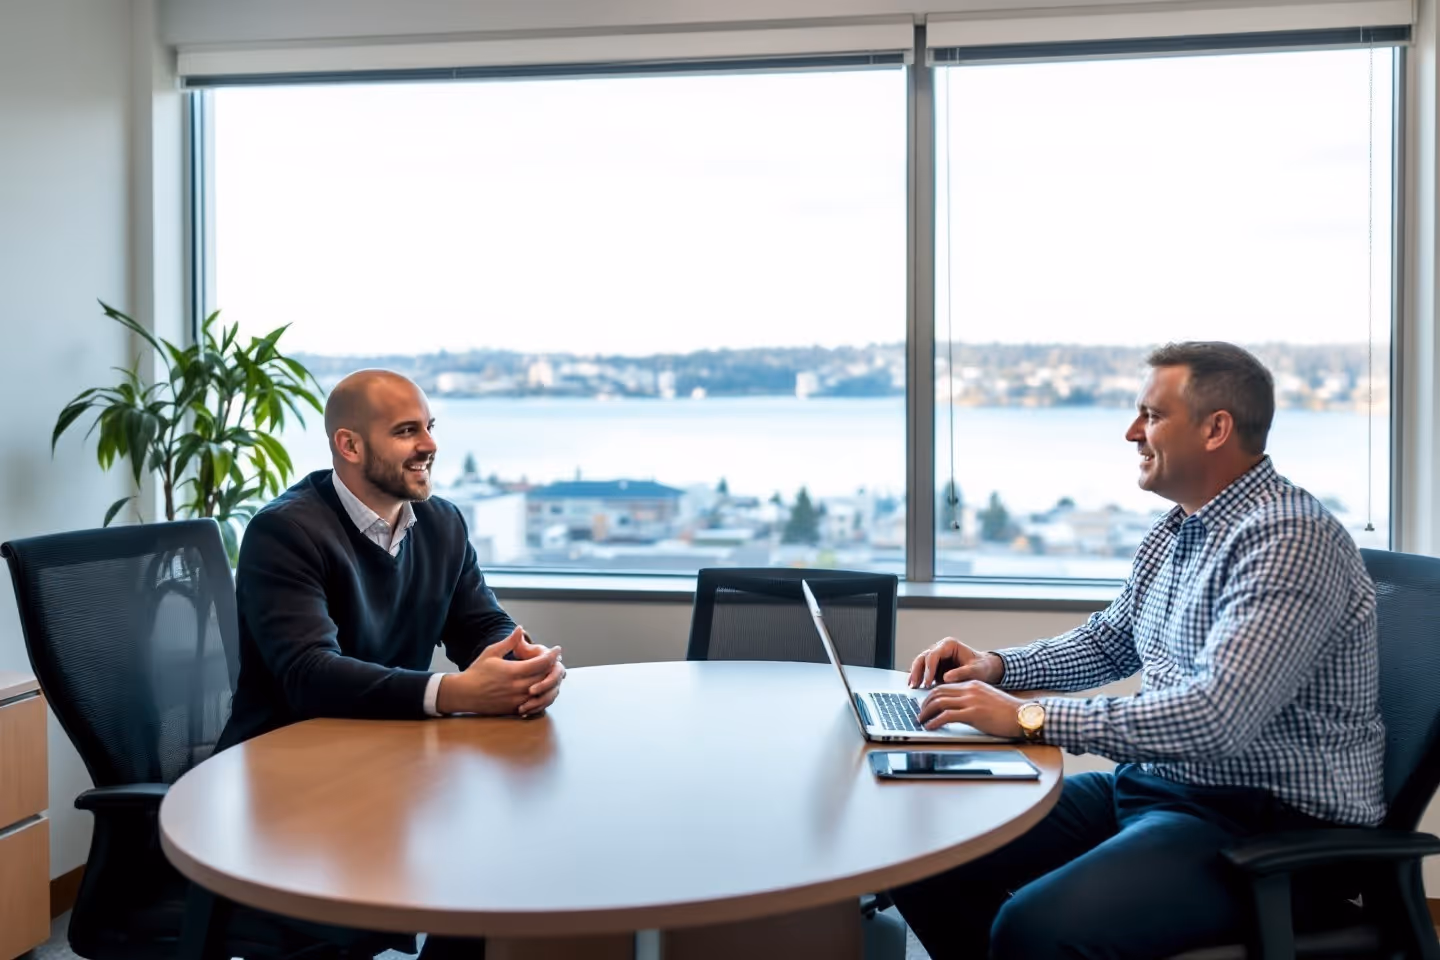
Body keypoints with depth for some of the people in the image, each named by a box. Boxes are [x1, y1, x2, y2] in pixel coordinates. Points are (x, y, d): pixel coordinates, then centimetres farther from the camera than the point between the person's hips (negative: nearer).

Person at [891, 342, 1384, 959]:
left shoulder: (1290, 539, -19)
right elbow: (1108, 641, 26)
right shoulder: (1177, 529, 11)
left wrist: (1028, 718, -28)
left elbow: (1216, 717, -30)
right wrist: (997, 667, 9)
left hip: (1267, 822, -9)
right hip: (1147, 786, 9)